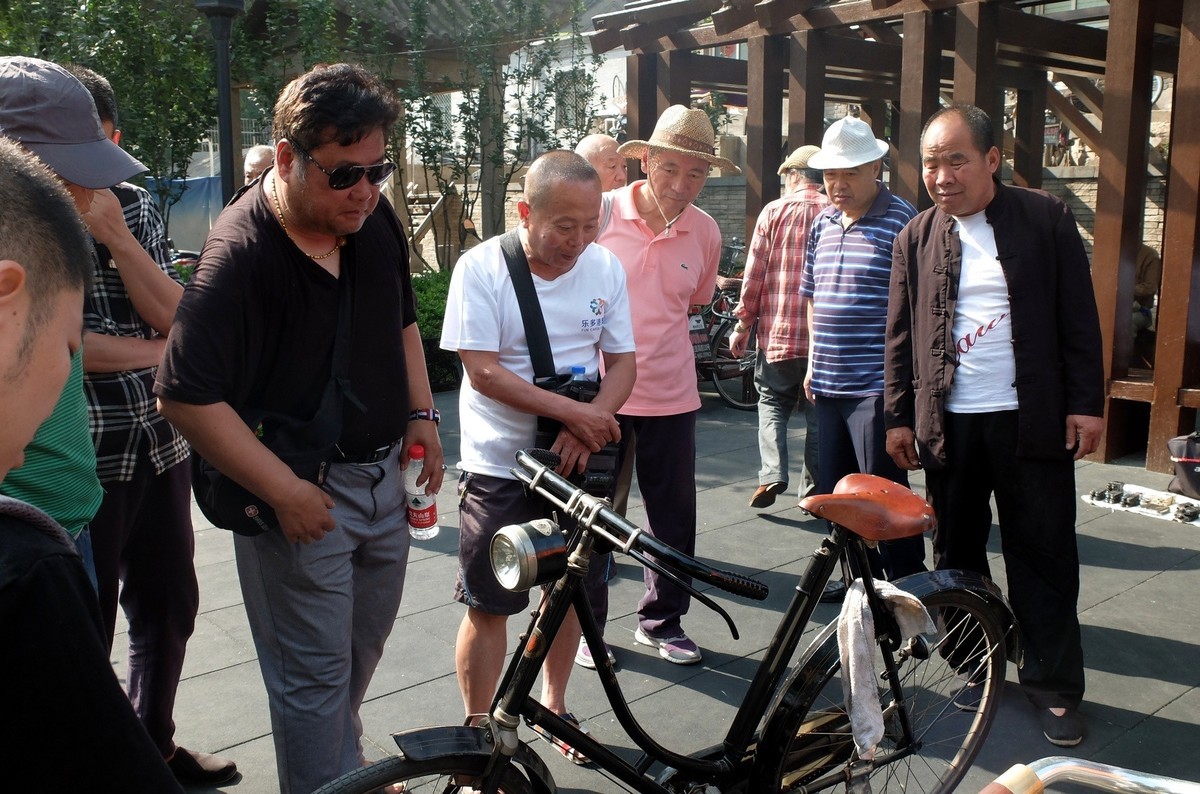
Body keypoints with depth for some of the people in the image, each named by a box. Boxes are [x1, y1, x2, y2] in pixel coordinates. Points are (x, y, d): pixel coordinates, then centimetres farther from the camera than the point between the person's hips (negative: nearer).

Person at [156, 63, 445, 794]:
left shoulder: (377, 220, -1)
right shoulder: (242, 254, -23)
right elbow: (187, 398, -24)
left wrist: (422, 415, 6)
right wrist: (284, 491, -23)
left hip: (383, 474, 8)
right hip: (302, 492, -7)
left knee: (362, 651, 24)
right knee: (315, 675, 3)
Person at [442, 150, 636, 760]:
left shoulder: (605, 267, -1)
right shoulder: (481, 268, -13)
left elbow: (622, 361, 2)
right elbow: (483, 372, -18)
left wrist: (586, 428, -16)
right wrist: (574, 411, -23)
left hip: (576, 460, 4)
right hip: (500, 466, -4)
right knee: (489, 607, 2)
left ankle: (553, 703, 40)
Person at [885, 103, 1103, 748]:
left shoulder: (1045, 219, 0)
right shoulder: (917, 237, 6)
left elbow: (1078, 317, 0)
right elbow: (900, 335, 8)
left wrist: (1086, 403, -4)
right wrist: (899, 416, 6)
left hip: (1031, 421, -2)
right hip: (947, 423, 2)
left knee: (1044, 556, 5)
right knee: (957, 551, 11)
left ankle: (1054, 686, 18)